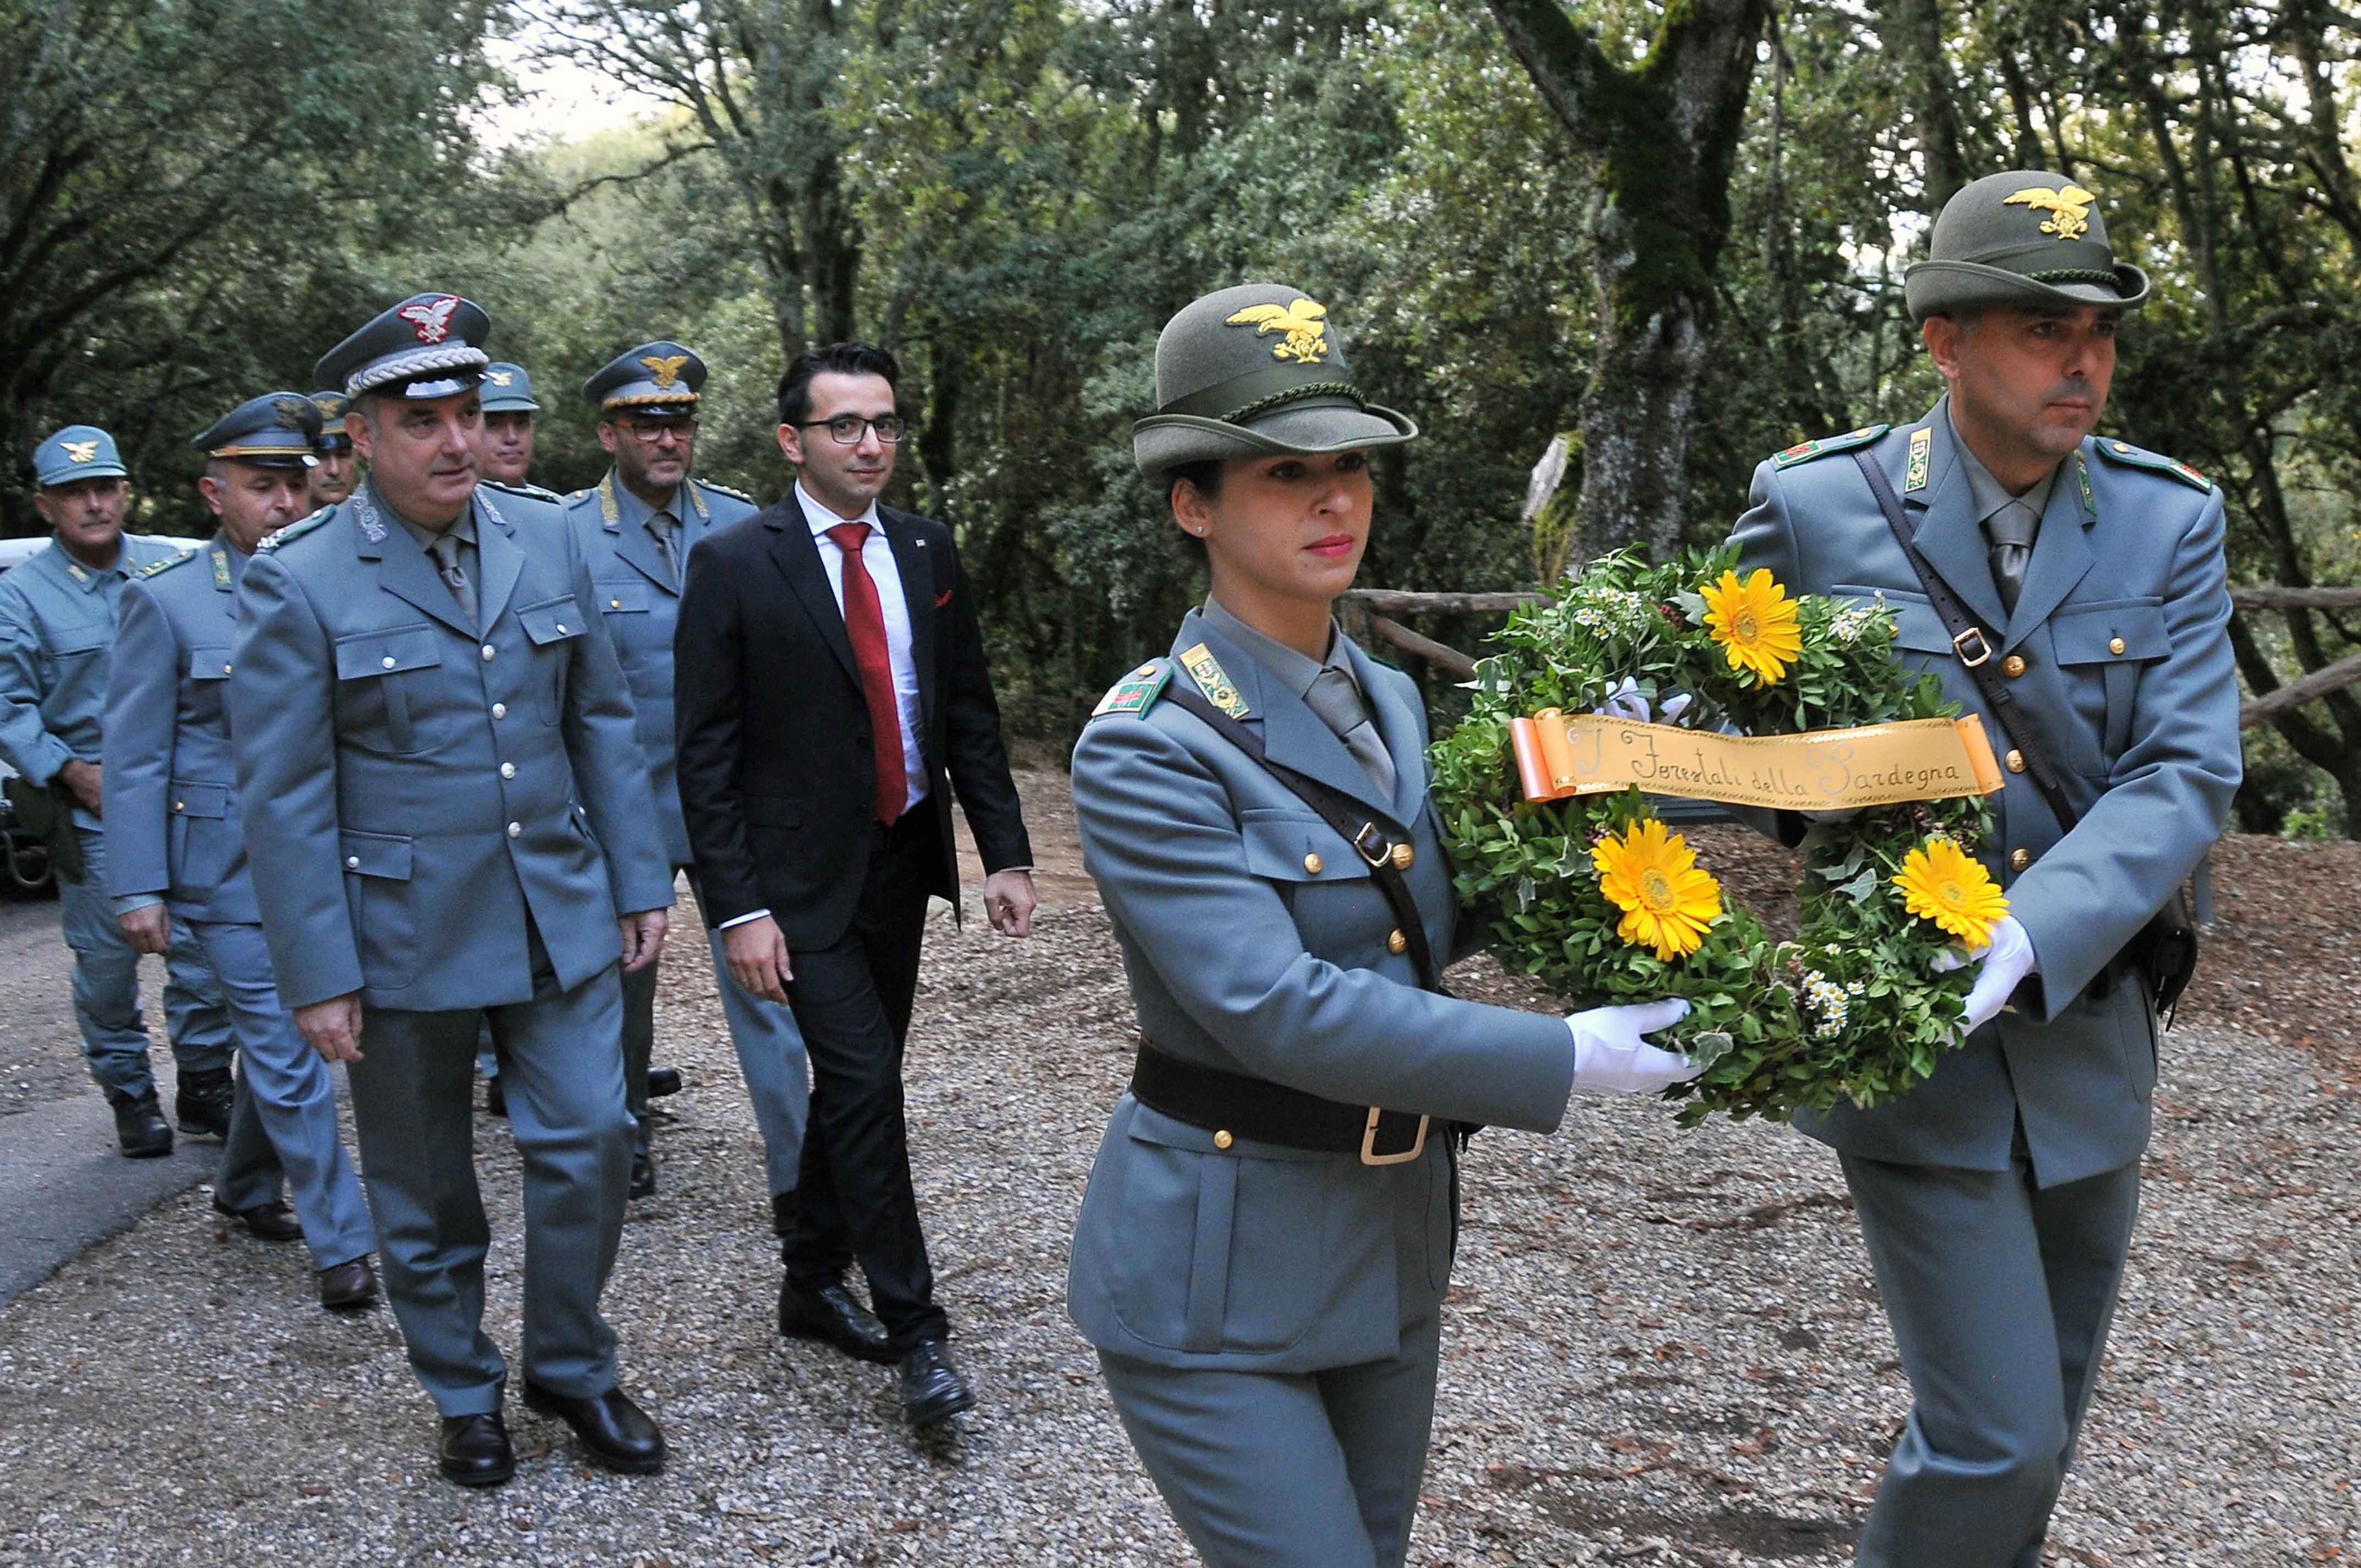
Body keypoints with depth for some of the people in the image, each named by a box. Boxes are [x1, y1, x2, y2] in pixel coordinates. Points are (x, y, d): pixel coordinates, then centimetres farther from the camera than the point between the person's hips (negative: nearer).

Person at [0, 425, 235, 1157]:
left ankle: (204, 1084, 17)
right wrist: (71, 772, -13)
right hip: (92, 812, -2)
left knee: (203, 945, 2)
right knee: (106, 960, 3)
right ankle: (131, 1096, 18)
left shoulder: (171, 568, 7)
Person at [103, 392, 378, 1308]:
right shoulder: (166, 600, -6)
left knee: (280, 1039, 16)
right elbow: (134, 758, -5)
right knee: (287, 1053, -2)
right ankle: (340, 1246, 6)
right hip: (232, 867, -4)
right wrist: (139, 889, -9)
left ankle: (247, 1189, 37)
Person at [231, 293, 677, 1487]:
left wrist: (640, 883, 6)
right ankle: (464, 1398, 32)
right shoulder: (297, 582, -11)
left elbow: (602, 721, 8)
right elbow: (283, 797, -10)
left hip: (559, 915, 3)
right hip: (403, 934, -3)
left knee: (590, 1142, 4)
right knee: (424, 1188, 11)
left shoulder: (547, 541, 2)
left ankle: (570, 1369, 27)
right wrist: (317, 976, -11)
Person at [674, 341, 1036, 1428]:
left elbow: (970, 714, 10)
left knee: (853, 1085, 15)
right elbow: (706, 750, -10)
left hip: (901, 863, 6)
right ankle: (915, 1332, 2)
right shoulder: (733, 564, -9)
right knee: (864, 1084, -9)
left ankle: (812, 1282, 32)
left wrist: (1006, 852, 3)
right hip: (802, 879, -5)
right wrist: (737, 908, -15)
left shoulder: (927, 552, 6)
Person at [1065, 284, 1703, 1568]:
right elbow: (1280, 1010, -25)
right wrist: (1566, 1060, -22)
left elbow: (1434, 920, 9)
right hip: (1217, 1272, -7)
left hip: (1393, 1250, 7)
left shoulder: (1390, 701, 6)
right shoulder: (1147, 748, -17)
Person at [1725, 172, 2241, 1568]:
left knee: (2042, 1420, 19)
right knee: (1996, 1437, -5)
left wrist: (2028, 944, -26)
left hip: (2087, 1034, 4)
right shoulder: (1816, 506, -8)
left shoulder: (2169, 522, -2)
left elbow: (2187, 776, -11)